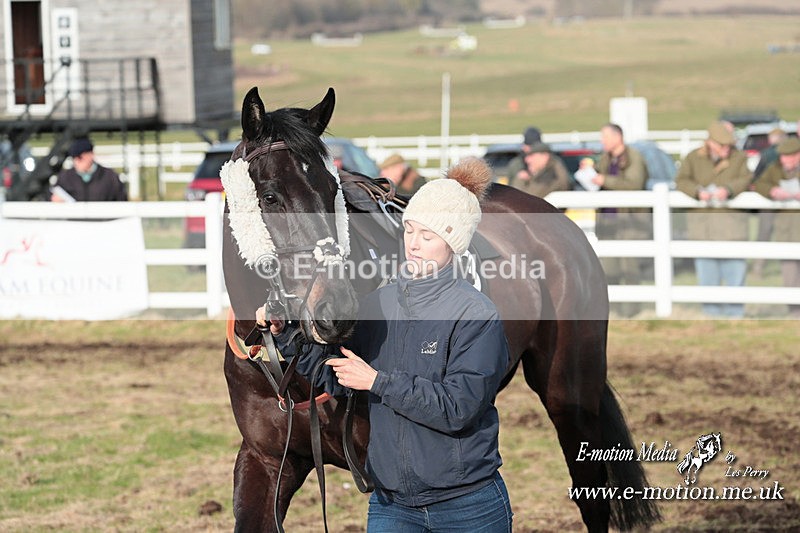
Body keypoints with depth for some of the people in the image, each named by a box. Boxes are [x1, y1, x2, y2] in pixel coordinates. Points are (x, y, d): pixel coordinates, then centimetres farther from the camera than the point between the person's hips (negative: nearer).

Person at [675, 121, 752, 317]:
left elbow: (745, 179, -6)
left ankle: (735, 307, 6)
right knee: (705, 263, 3)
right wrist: (698, 191, -20)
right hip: (702, 218, 0)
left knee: (734, 263, -2)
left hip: (732, 217, 0)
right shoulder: (694, 158, 6)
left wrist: (728, 189, -25)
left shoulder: (739, 158, 6)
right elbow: (681, 181, -1)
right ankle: (710, 306, 11)